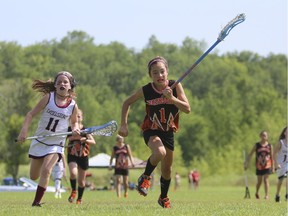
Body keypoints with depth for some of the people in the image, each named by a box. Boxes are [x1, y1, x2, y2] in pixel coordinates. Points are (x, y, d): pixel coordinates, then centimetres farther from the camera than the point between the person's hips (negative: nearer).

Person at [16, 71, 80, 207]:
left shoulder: (73, 105, -6)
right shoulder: (48, 97, -9)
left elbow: (74, 122, 13)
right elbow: (31, 114, -7)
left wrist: (75, 129, -10)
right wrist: (24, 131, -20)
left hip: (56, 144, -1)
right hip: (39, 141, 1)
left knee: (46, 171, -24)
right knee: (33, 177, 9)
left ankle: (36, 202, -17)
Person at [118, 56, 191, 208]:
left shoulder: (175, 86, -16)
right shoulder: (146, 90, -17)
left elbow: (187, 109, -21)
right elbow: (127, 103, -1)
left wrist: (171, 98, -35)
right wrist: (124, 124, -7)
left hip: (168, 132, 3)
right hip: (151, 131, -3)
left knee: (167, 169, 14)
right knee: (159, 152, -35)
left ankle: (164, 198, 39)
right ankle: (145, 177, -8)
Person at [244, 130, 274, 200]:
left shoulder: (270, 146, 1)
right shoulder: (257, 145, -1)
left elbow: (272, 157, 6)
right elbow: (250, 154, 2)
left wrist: (272, 167, 6)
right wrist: (246, 163, -4)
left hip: (267, 166, -1)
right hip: (259, 166, 1)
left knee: (266, 180, -9)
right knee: (259, 181, 11)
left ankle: (267, 195, -7)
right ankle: (257, 193, 34)